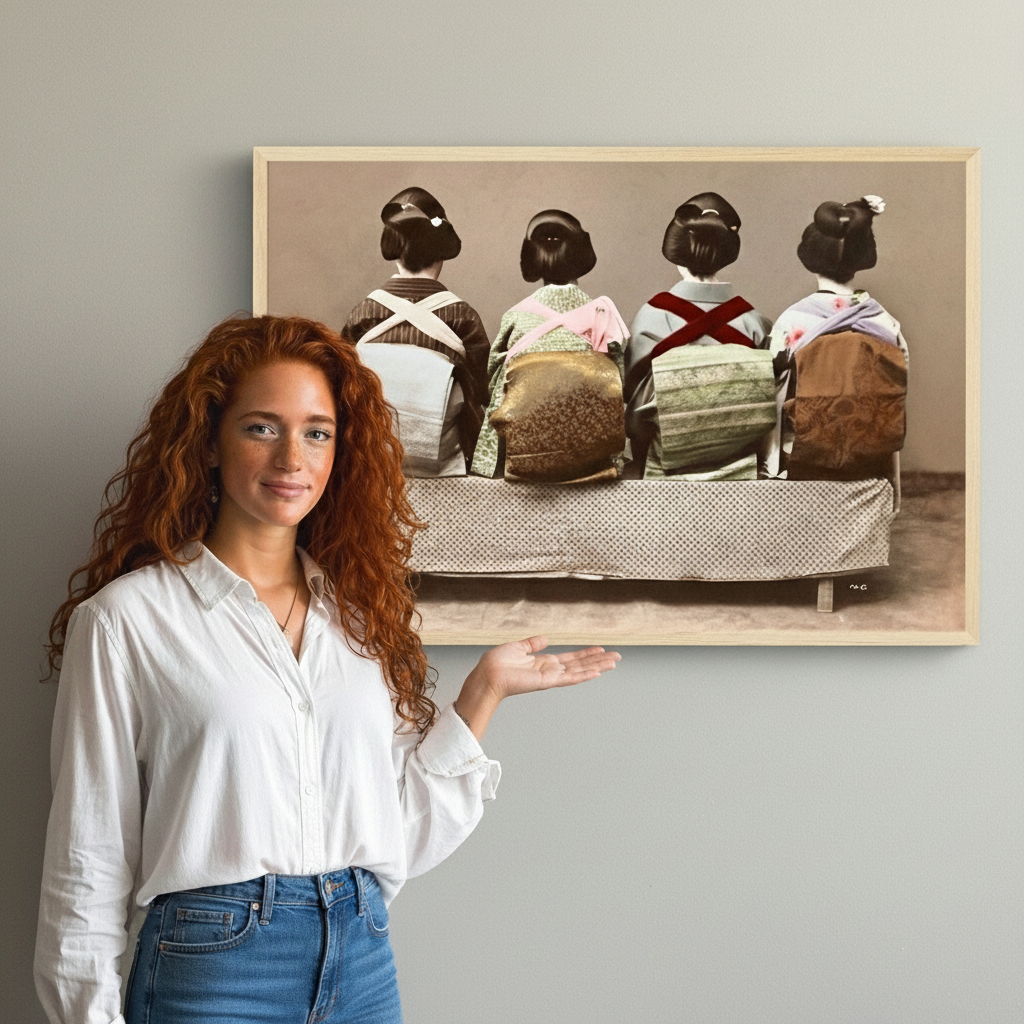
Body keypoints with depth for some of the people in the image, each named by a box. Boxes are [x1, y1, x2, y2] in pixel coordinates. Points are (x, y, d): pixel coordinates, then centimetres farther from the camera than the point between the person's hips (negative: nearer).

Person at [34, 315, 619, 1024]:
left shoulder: (358, 612, 10)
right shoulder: (127, 618, -5)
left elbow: (397, 832, 6)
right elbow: (90, 861, -4)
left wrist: (484, 690, 6)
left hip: (364, 964, 4)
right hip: (212, 963, -4)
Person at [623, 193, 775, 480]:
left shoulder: (652, 318, -11)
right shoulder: (754, 321, -5)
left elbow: (637, 409, -7)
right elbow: (768, 407, -1)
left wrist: (636, 470, 8)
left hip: (671, 470, -2)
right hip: (741, 471, 2)